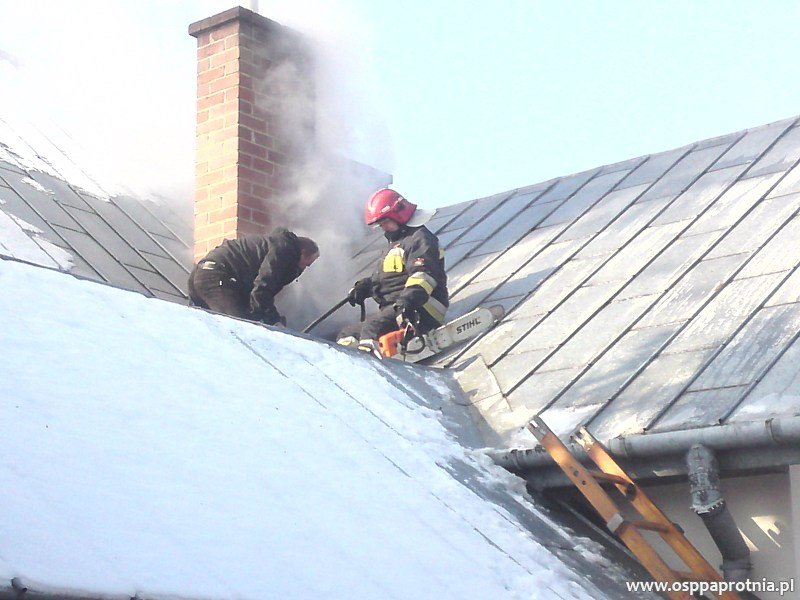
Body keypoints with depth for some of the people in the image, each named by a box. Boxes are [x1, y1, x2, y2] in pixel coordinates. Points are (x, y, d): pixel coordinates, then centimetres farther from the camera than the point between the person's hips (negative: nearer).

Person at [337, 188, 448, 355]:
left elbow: (424, 274, -21)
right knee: (347, 335, 5)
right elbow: (379, 278, 34)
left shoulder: (420, 238, -4)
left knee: (373, 327, -35)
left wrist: (410, 297, -37)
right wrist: (361, 287, 14)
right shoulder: (396, 244, 30)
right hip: (392, 310, 11)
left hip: (418, 310, -11)